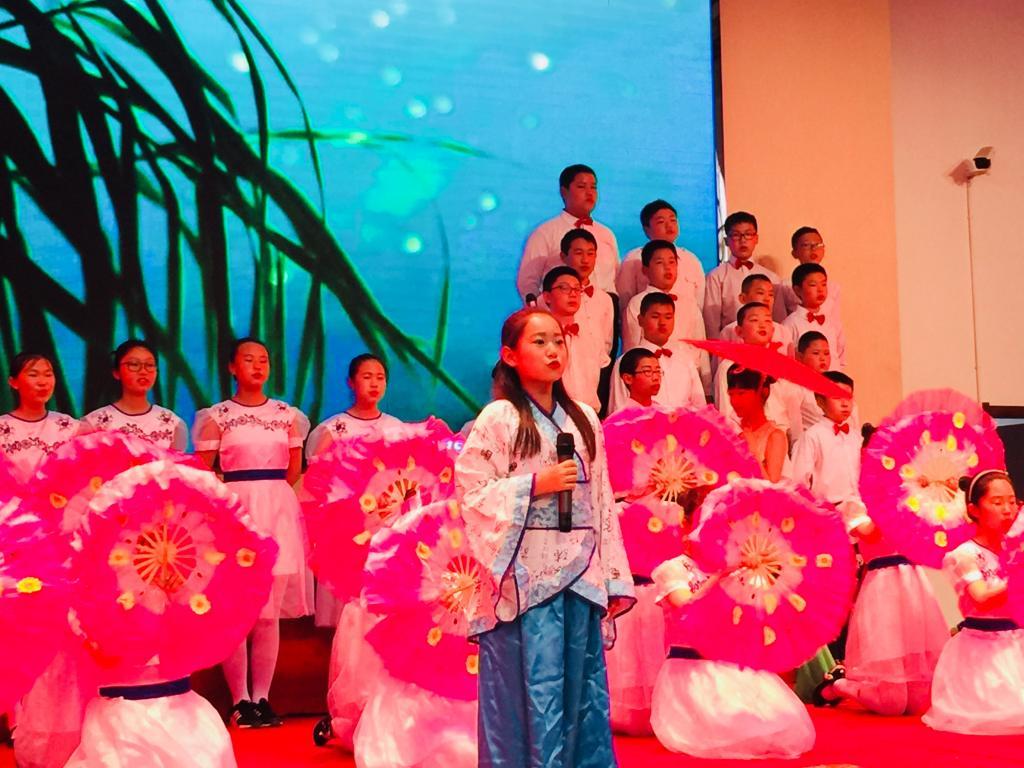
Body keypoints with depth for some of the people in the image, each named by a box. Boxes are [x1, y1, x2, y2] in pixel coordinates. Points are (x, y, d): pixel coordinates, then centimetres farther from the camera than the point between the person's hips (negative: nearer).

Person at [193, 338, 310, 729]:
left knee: (270, 613, 3)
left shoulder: (288, 415, 11)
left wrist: (267, 492, 9)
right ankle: (240, 700, 8)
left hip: (278, 513, 2)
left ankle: (261, 698, 12)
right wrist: (243, 492, 3)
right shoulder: (216, 417, 3)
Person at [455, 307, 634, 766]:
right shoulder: (498, 419, -3)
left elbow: (603, 503, 13)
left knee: (584, 686, 7)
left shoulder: (584, 419, 12)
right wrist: (536, 484, -14)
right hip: (528, 577, -5)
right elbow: (472, 492, -7)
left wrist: (613, 577, 9)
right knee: (535, 688, -2)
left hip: (582, 575, 5)